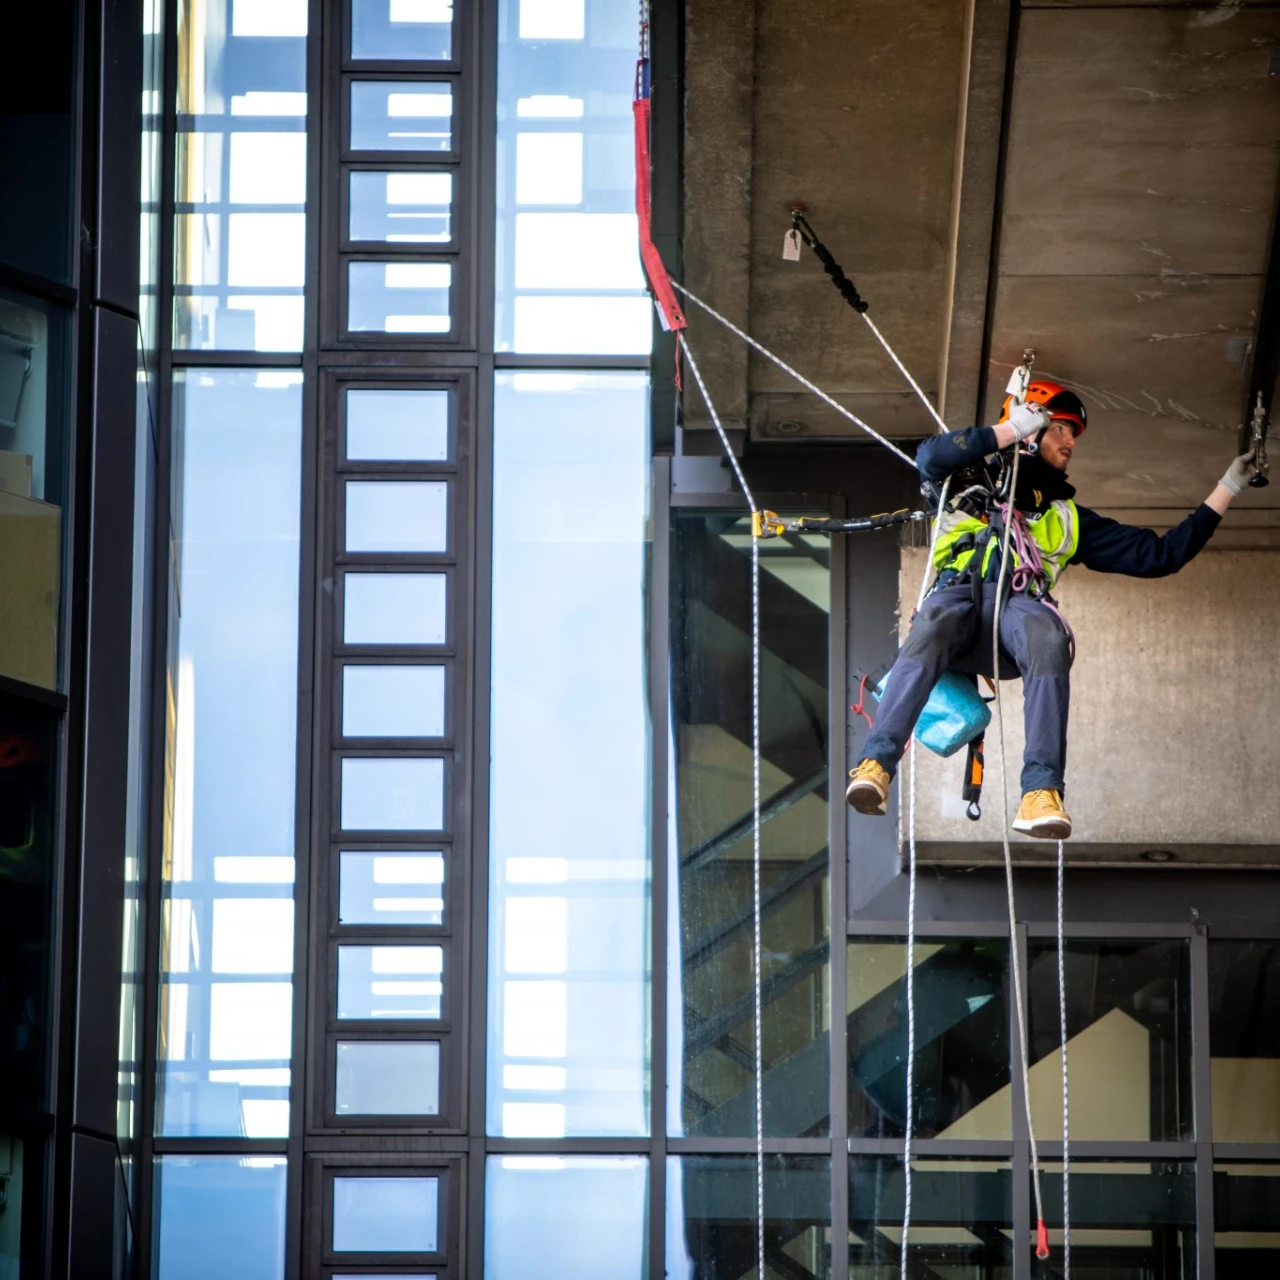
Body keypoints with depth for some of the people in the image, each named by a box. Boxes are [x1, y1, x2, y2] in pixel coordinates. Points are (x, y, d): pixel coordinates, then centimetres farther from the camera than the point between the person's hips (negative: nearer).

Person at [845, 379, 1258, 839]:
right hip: (959, 593, -2)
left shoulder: (1067, 518, 36)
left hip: (1020, 604, 2)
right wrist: (1010, 431, 6)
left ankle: (1041, 794, -50)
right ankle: (875, 766, -54)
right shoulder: (974, 480, 30)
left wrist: (1226, 489, 31)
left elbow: (1159, 555, 31)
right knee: (930, 633, -40)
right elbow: (932, 457, 6)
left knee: (1049, 642, -38)